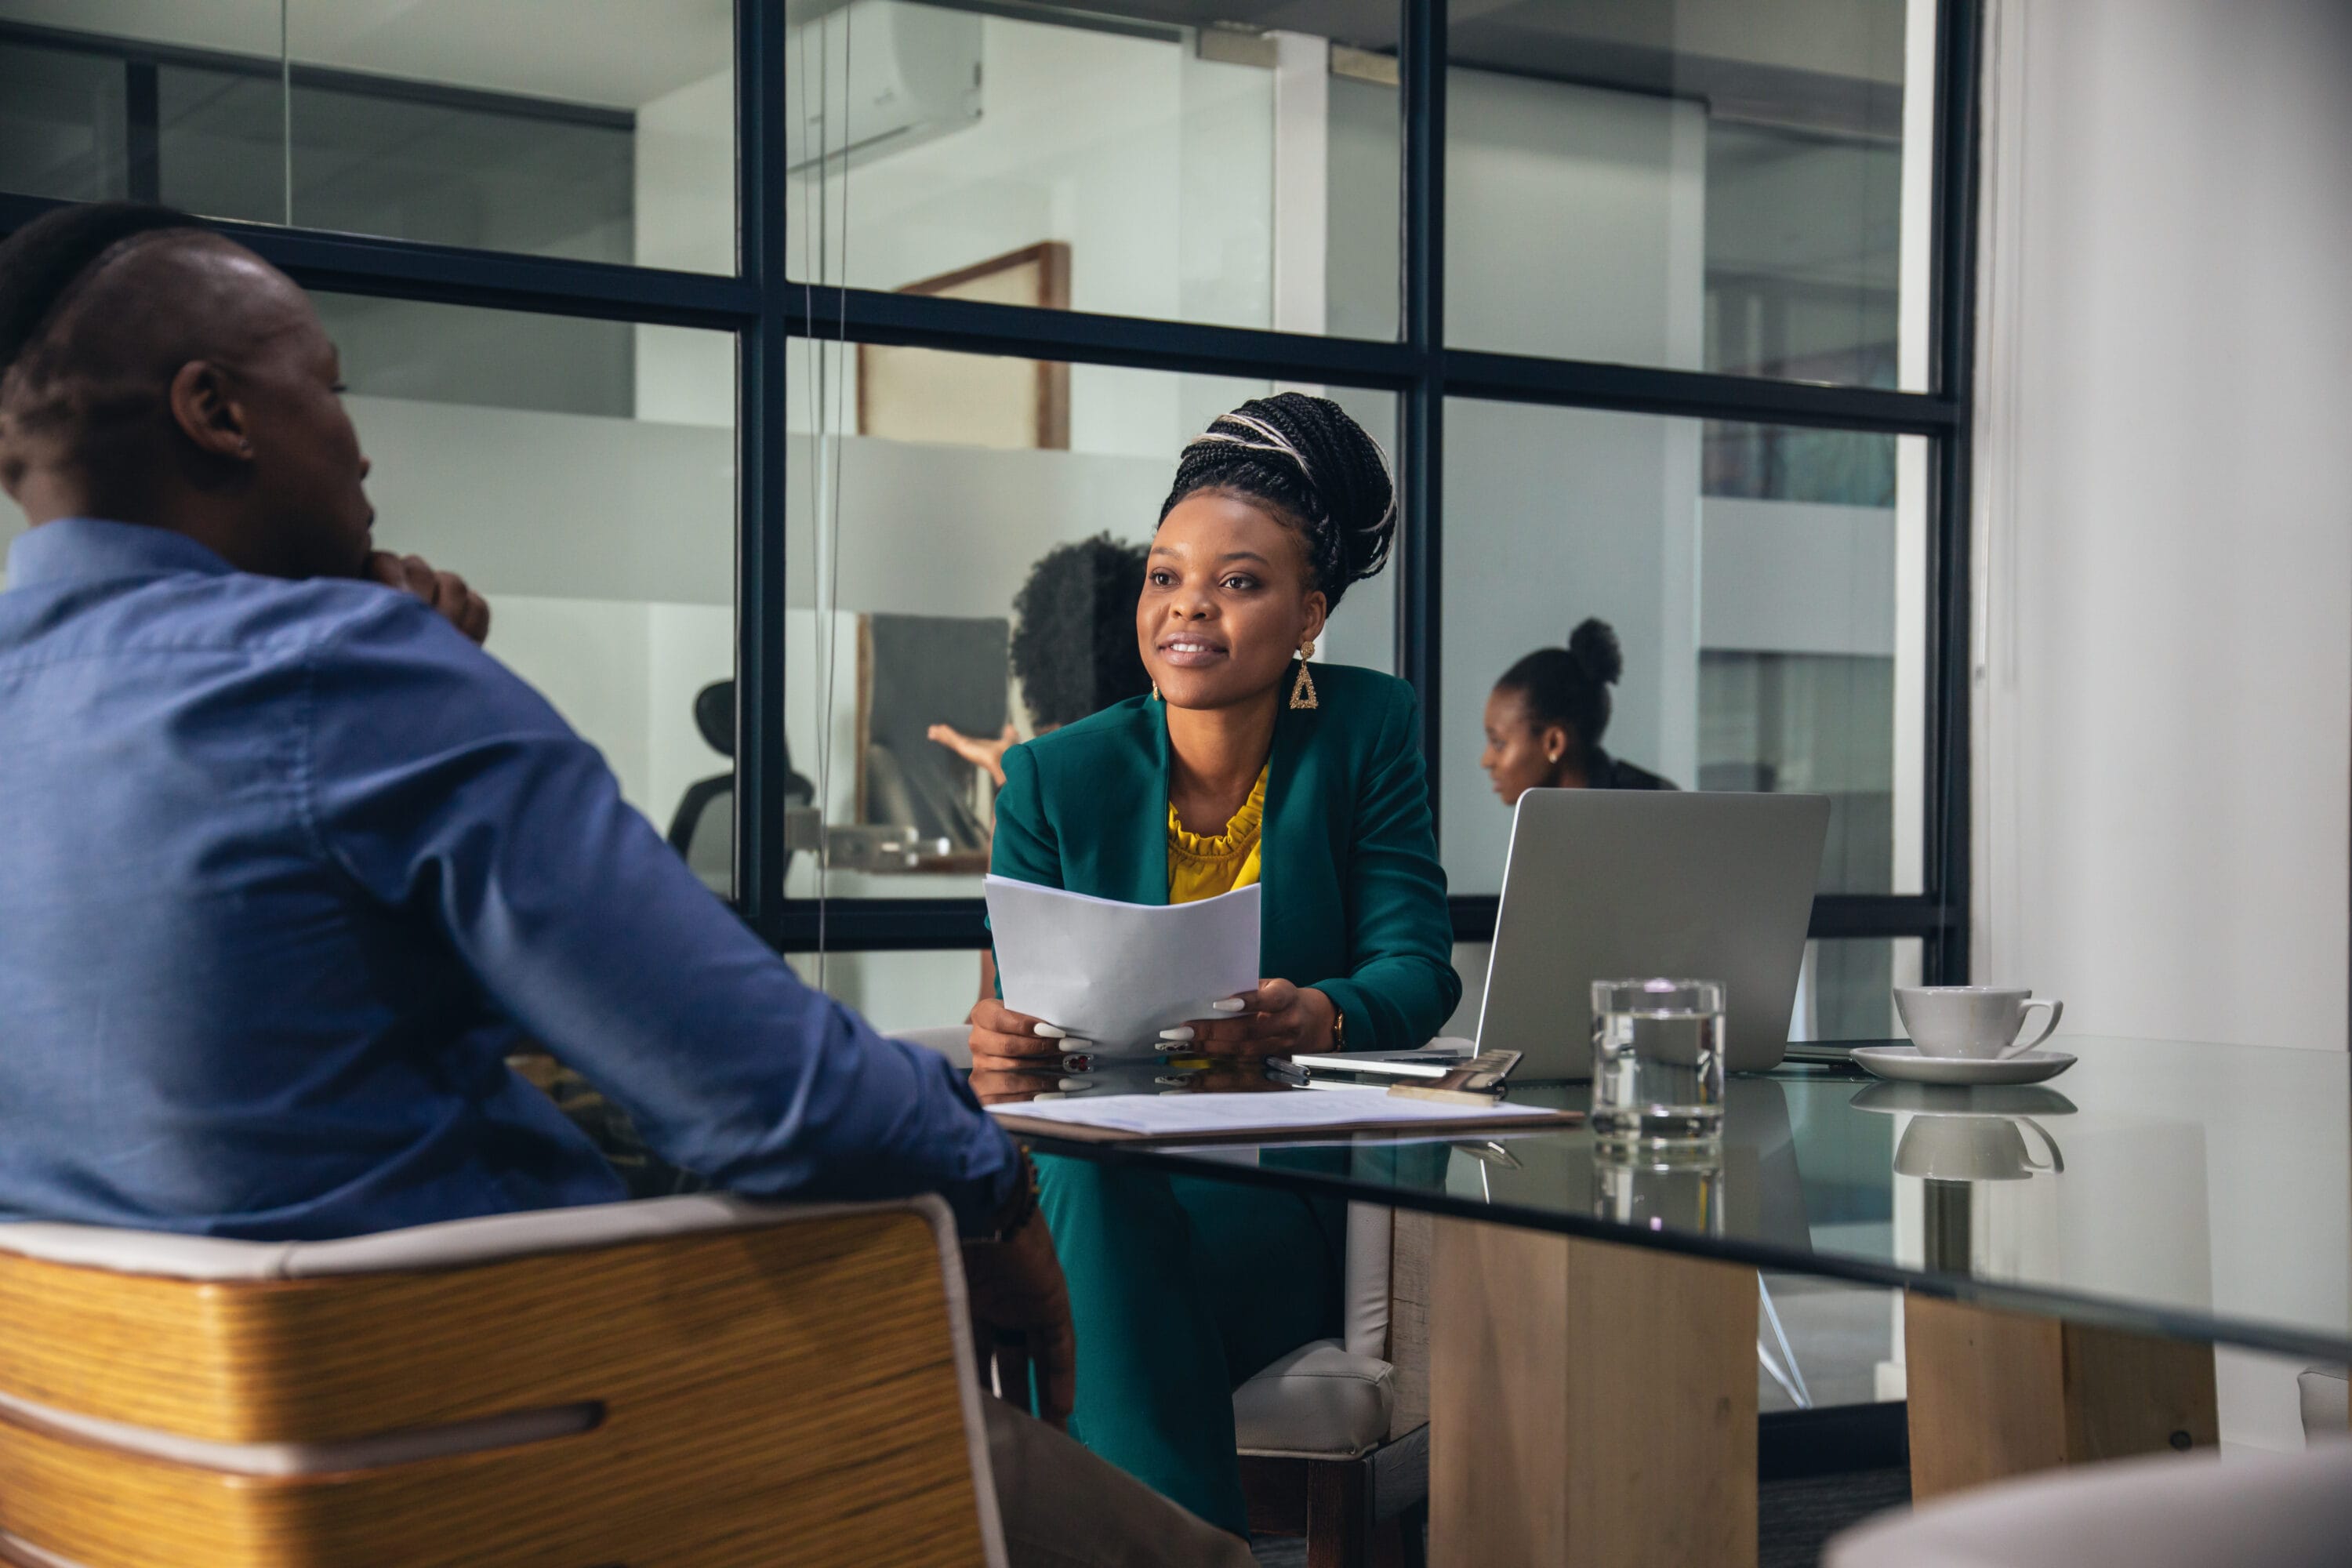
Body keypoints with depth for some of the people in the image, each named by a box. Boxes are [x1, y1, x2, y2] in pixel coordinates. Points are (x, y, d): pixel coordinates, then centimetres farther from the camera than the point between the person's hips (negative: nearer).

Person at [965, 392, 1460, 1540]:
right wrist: (1008, 1040, -29)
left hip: (1295, 1201, -1)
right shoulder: (1055, 778, 3)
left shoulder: (1367, 733, 2)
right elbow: (1025, 1013, -2)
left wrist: (1317, 1017, -31)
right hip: (1101, 1191, 2)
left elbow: (1417, 969, -6)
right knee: (1086, 1182, -34)